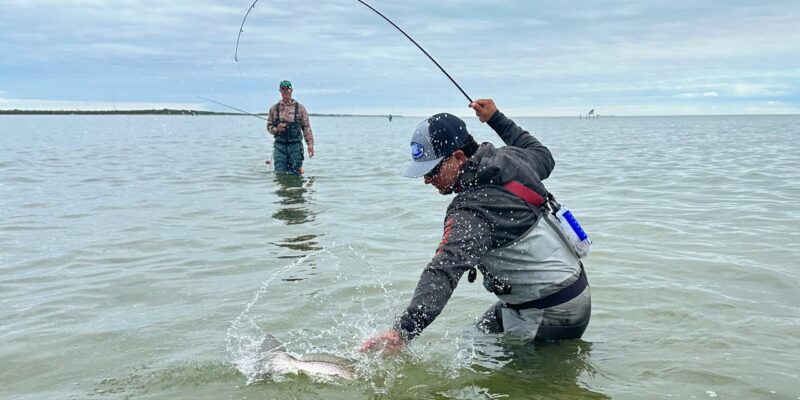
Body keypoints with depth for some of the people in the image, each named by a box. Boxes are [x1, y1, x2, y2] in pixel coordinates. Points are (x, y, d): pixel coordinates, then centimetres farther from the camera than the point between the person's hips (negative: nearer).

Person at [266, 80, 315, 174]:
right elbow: (269, 126, 12)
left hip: (295, 145, -1)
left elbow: (306, 127, 2)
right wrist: (276, 128, -11)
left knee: (296, 173, 0)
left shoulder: (300, 108, 4)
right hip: (280, 145, 1)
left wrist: (310, 144, -6)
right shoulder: (274, 108, 8)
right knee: (280, 173, -1)